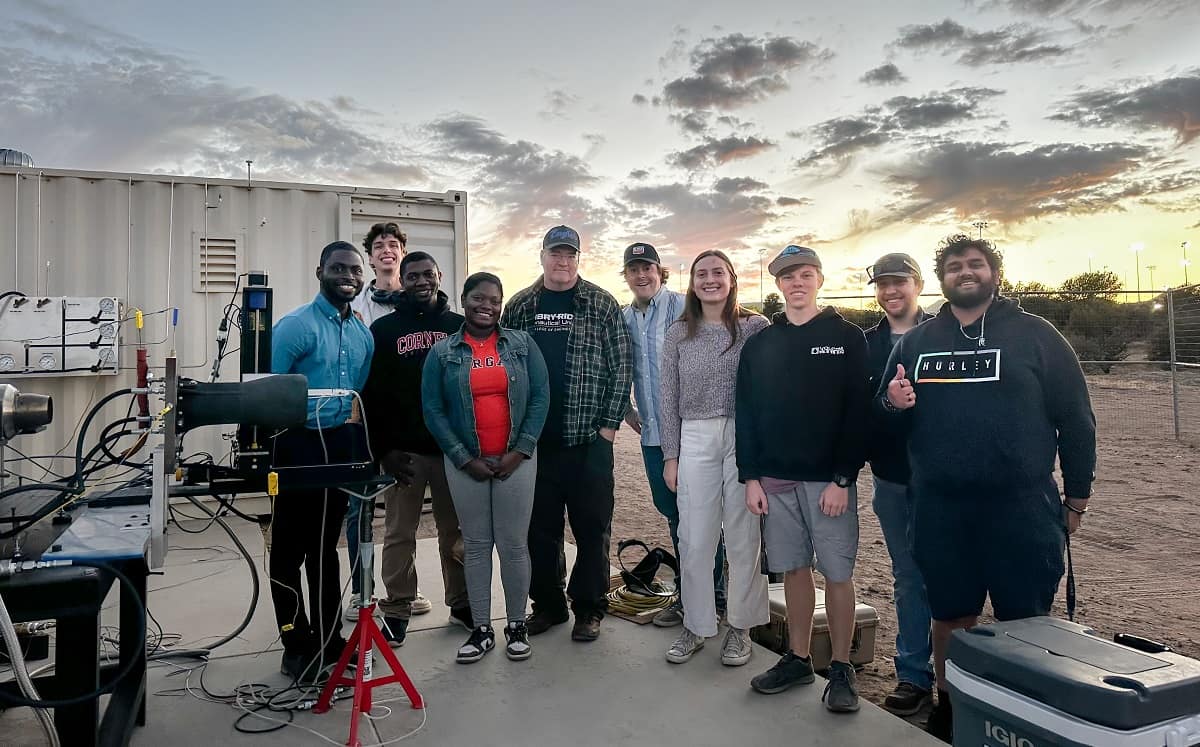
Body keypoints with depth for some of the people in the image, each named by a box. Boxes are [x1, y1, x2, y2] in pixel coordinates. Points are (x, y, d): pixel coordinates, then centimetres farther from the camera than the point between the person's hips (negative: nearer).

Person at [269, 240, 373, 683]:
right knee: (290, 549, 4)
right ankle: (296, 646, 16)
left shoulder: (364, 335, 10)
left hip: (342, 447, 7)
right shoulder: (295, 325, -10)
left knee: (326, 545, 17)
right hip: (299, 445, -6)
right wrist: (271, 450, -15)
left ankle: (327, 637, 29)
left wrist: (363, 452, 11)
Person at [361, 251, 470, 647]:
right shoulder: (384, 329, 4)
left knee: (455, 531, 10)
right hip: (403, 450, -1)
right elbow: (371, 393, 0)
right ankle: (396, 610, 18)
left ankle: (462, 603, 23)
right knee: (400, 534, 6)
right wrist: (383, 449, -7)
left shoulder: (459, 326, 8)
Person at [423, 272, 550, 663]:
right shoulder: (443, 353, 2)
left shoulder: (522, 345, 2)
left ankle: (517, 625, 21)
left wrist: (520, 451, -8)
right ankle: (481, 629, 21)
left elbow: (540, 397, 0)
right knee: (476, 545, 9)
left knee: (514, 544, 4)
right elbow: (433, 410, -1)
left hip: (515, 460, 0)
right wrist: (464, 459, -7)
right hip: (465, 463, 1)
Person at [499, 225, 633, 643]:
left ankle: (589, 608, 20)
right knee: (540, 527, 11)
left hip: (589, 438, -2)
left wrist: (609, 423, -7)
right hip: (533, 440, 3)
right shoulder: (519, 307, 8)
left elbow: (621, 366, -1)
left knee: (592, 526, 5)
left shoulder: (602, 305, 2)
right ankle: (547, 604, 27)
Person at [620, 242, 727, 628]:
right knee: (673, 514, 15)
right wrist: (629, 412, 17)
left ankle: (713, 597, 16)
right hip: (653, 433, 6)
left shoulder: (683, 309, -9)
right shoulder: (624, 318, 10)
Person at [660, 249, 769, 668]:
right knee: (694, 538, 4)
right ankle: (695, 625, 22)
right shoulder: (678, 335, 7)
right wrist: (670, 455, 5)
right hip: (694, 440, 2)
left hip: (745, 437, -1)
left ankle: (740, 626, 22)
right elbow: (669, 399, 8)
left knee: (743, 535, 6)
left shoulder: (755, 327, 2)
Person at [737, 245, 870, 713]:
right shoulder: (760, 344, 8)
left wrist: (843, 478, -13)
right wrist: (751, 477, 0)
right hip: (775, 478, 3)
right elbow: (746, 414, 6)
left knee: (837, 573, 3)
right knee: (794, 569, 11)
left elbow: (857, 412, -7)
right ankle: (798, 659, 25)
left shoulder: (847, 338, -1)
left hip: (829, 479, -3)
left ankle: (841, 669, 17)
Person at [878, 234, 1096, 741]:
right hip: (939, 511, 3)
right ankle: (949, 705, 32)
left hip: (1022, 509, -2)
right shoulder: (915, 341, 9)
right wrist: (892, 403, -9)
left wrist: (1077, 497, 1)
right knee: (950, 617, 14)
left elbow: (1075, 418, 2)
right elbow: (883, 409, 15)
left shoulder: (1034, 334, 1)